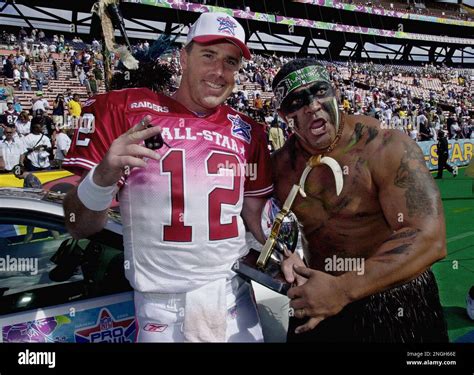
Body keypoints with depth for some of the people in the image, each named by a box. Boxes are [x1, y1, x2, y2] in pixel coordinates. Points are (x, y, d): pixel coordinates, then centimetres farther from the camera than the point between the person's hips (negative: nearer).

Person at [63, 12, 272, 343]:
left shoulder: (248, 132, 5)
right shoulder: (123, 110, -6)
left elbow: (255, 216, 11)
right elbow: (80, 228, -7)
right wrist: (103, 177, -27)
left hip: (235, 298, 4)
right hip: (161, 308, -3)